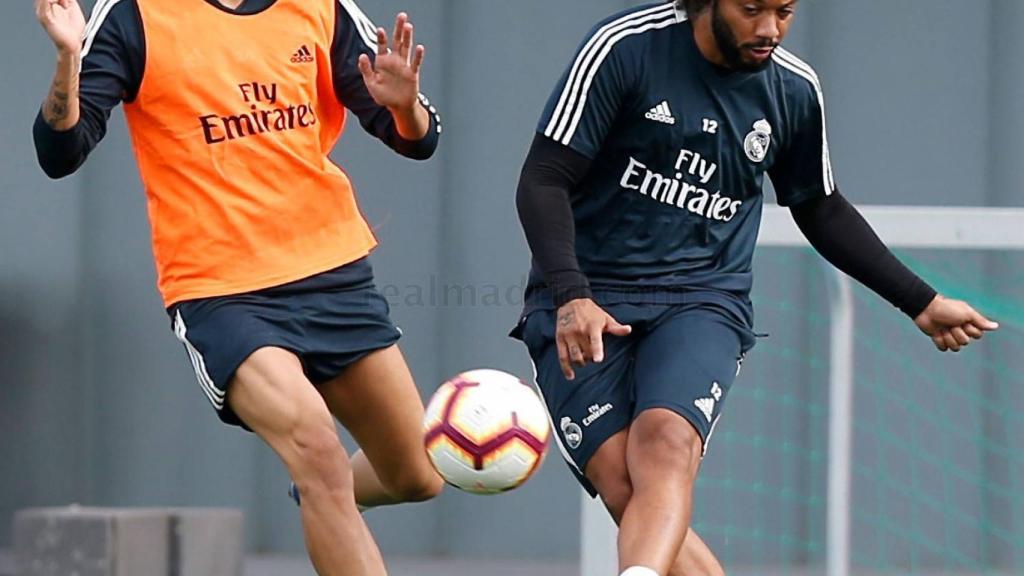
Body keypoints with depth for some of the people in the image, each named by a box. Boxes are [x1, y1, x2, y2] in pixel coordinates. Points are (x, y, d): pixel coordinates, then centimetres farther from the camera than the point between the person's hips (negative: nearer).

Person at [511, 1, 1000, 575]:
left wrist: (922, 302, 24)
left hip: (703, 298, 2)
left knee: (665, 442, -30)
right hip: (582, 300, -2)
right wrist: (570, 297, -20)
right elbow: (544, 180, -6)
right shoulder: (625, 47, -7)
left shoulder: (795, 90, 6)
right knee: (625, 489, -21)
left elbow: (821, 210, 24)